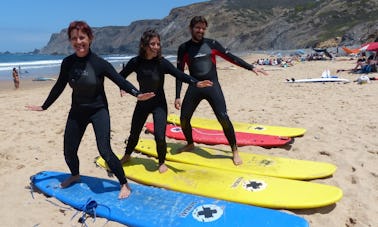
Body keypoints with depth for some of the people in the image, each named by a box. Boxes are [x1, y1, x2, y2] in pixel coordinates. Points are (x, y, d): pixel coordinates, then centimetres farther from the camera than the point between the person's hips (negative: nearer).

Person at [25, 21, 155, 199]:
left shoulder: (99, 63, -15)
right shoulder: (68, 63, -4)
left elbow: (120, 81, -17)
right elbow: (59, 87, 8)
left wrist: (137, 94, -33)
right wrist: (44, 106, 17)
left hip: (99, 110, -4)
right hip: (77, 111, 5)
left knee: (105, 151, -14)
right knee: (69, 151, 10)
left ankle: (124, 184, 5)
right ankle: (75, 175, 43)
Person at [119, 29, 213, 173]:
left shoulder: (162, 62, -17)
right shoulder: (136, 62, -10)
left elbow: (179, 75, -27)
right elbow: (121, 76, 6)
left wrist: (196, 83, -42)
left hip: (159, 104, -2)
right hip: (142, 103, 3)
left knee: (159, 136, -12)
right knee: (134, 133, 14)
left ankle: (161, 163, 16)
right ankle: (127, 156, 43)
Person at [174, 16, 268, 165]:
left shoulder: (212, 44, 4)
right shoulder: (184, 48, 4)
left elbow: (230, 57, 6)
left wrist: (251, 68, 0)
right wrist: (177, 96, -2)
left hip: (213, 86, -2)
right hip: (194, 87, 2)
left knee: (223, 118, -14)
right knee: (184, 119, 4)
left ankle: (235, 151, 1)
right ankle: (190, 144, 32)